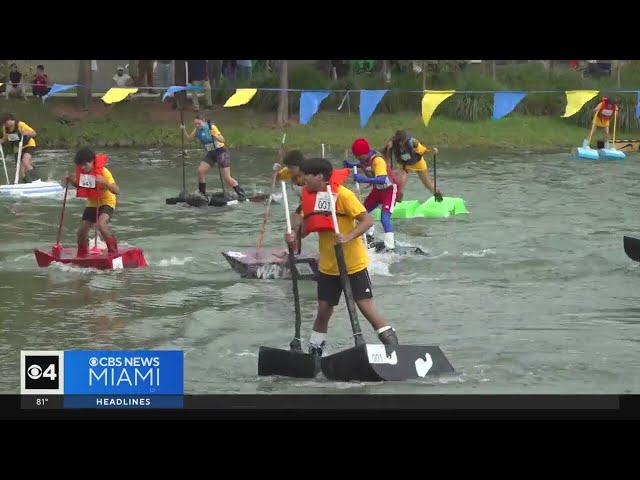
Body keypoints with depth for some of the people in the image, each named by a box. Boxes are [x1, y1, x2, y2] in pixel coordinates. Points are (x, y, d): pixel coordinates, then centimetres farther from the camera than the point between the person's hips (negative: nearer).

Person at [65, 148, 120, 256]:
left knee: (101, 225, -32)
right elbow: (78, 185, 15)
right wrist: (70, 180, -6)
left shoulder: (103, 172, -24)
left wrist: (104, 182, -46)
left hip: (106, 202, -6)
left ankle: (113, 251, -15)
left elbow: (117, 191, -31)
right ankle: (82, 256, 27)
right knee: (82, 231, 4)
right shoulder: (82, 172, -6)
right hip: (92, 204, 6)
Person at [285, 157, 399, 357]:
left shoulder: (343, 194, -18)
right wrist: (294, 236, -10)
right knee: (324, 309, 8)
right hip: (328, 265, 6)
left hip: (354, 263, -6)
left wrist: (348, 237, -33)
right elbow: (307, 225, 11)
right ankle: (314, 350, 20)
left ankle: (392, 345, -2)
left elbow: (367, 220, -19)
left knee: (366, 306, -9)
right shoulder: (310, 196, 2)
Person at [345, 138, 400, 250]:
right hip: (377, 189, 8)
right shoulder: (365, 158, -11)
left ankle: (390, 247, -23)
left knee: (385, 218, -22)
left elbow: (382, 179, -47)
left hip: (389, 189, -8)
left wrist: (364, 179, -57)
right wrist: (352, 165, -4)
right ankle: (368, 236, 36)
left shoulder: (378, 160, -34)